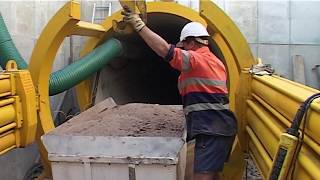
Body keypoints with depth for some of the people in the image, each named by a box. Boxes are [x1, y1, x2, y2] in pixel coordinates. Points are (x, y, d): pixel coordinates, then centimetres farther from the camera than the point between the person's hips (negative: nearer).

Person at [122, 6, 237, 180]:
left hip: (211, 129, -10)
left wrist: (138, 24, -18)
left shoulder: (197, 59, -11)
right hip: (219, 127, 10)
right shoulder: (215, 61, 20)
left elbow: (164, 49, -22)